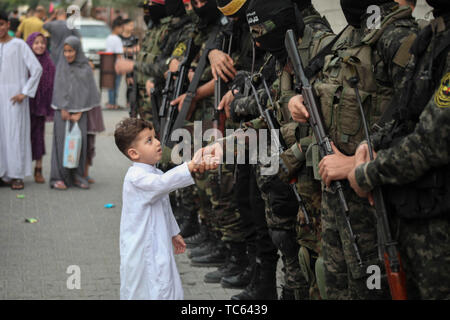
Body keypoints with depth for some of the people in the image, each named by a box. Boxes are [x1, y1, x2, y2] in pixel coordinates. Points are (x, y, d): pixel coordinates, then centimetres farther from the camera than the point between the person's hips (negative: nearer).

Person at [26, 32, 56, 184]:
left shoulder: (48, 64, 3)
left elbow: (52, 86, 4)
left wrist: (50, 109, 1)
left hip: (40, 107, 2)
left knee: (38, 136, 6)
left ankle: (38, 170, 14)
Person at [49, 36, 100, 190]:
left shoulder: (86, 68, 2)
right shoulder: (61, 65, 3)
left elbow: (87, 91, 0)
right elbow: (59, 87, -1)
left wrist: (79, 113, -6)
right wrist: (63, 109, -8)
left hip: (79, 110, 1)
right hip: (62, 109, -1)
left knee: (80, 140, -4)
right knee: (62, 140, -5)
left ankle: (77, 175, 5)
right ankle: (58, 177, -4)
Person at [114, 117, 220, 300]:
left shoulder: (154, 173, 11)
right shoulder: (136, 177, -22)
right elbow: (162, 183, -43)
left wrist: (173, 233, 31)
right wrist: (190, 166, -54)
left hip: (159, 247, 10)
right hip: (142, 249, -10)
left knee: (168, 291, 14)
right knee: (146, 292, -3)